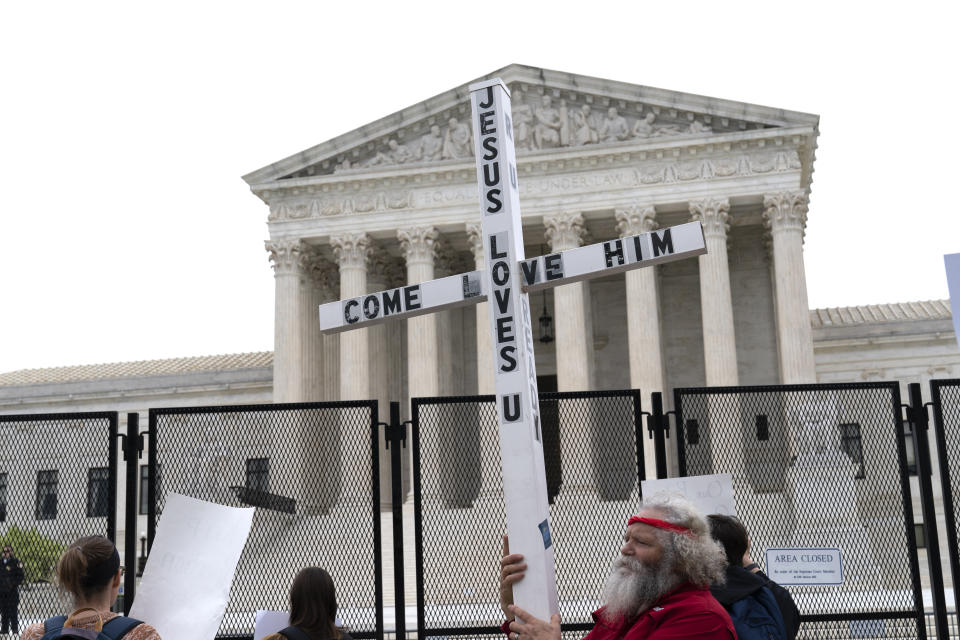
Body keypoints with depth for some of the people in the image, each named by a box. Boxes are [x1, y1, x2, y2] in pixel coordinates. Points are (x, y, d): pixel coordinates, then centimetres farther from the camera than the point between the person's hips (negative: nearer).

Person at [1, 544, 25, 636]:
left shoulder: (15, 563, -2)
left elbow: (20, 576, -4)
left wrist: (14, 584, -14)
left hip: (12, 591, -5)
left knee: (12, 611, -5)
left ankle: (15, 628, -1)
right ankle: (5, 629, 14)